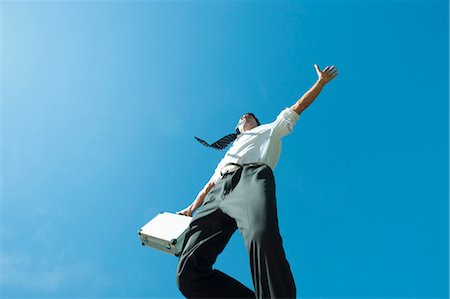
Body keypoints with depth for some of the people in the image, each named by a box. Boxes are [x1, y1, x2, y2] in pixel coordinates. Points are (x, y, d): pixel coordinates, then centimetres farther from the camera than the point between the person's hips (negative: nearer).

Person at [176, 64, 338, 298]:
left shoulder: (269, 130, 37)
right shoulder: (231, 148, 44)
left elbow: (298, 107, 35)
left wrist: (321, 81, 33)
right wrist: (192, 209, 27)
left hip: (252, 177, -4)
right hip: (219, 192, 4)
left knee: (263, 237, -41)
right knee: (188, 271, -22)